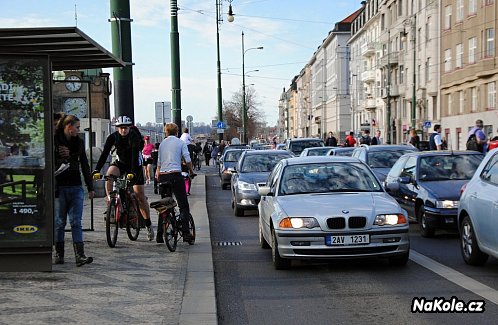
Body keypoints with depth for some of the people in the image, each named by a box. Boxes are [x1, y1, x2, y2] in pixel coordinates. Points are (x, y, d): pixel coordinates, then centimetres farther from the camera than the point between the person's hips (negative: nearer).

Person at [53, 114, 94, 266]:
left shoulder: (79, 142, 11)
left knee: (76, 222, -4)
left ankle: (80, 255, -10)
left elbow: (85, 166, 16)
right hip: (59, 187, -3)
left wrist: (90, 187, 14)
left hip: (76, 187, 3)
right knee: (59, 222, 6)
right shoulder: (54, 141, -2)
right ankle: (59, 254, 16)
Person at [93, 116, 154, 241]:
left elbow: (135, 155, -35)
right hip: (120, 162, 3)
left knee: (140, 195, -3)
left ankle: (148, 225, 8)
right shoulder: (113, 137, -14)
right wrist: (97, 170, -34)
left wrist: (133, 172, -49)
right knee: (109, 175, -32)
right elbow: (104, 153, -21)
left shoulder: (135, 137, -24)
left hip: (134, 165, -3)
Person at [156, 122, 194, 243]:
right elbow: (188, 160, -3)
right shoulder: (181, 143, 3)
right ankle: (185, 233, -11)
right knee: (184, 206, 0)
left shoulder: (162, 143, 15)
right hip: (175, 175, -4)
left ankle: (159, 235, 8)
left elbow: (159, 163, 17)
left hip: (163, 176, 4)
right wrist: (191, 171, 13)